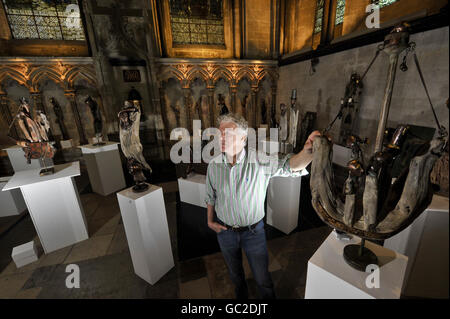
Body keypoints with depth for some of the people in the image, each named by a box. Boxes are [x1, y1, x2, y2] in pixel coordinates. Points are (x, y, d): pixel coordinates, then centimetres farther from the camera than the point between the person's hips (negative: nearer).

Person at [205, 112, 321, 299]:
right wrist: (210, 220, 4)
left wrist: (307, 151, -53)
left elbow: (290, 166, -34)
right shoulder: (214, 165, -10)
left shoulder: (259, 161, -20)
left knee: (262, 278, 16)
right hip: (225, 232, 3)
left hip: (253, 232, -3)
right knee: (235, 274, 28)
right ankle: (241, 296, 59)